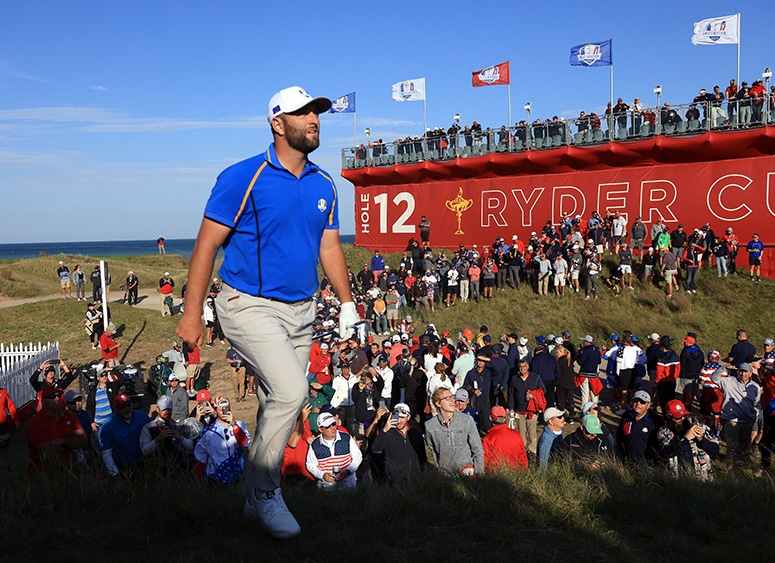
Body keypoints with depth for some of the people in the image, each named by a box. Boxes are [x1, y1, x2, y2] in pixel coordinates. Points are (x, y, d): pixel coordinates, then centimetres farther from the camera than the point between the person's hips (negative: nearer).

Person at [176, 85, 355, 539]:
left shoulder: (324, 186, 8)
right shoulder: (243, 178, -10)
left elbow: (330, 247, 16)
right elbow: (207, 245, -9)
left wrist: (347, 303, 11)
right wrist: (192, 313, -11)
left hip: (301, 311, 6)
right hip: (250, 306, -6)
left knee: (279, 404, 12)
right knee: (290, 392, -20)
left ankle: (257, 499, 31)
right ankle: (266, 491, 2)